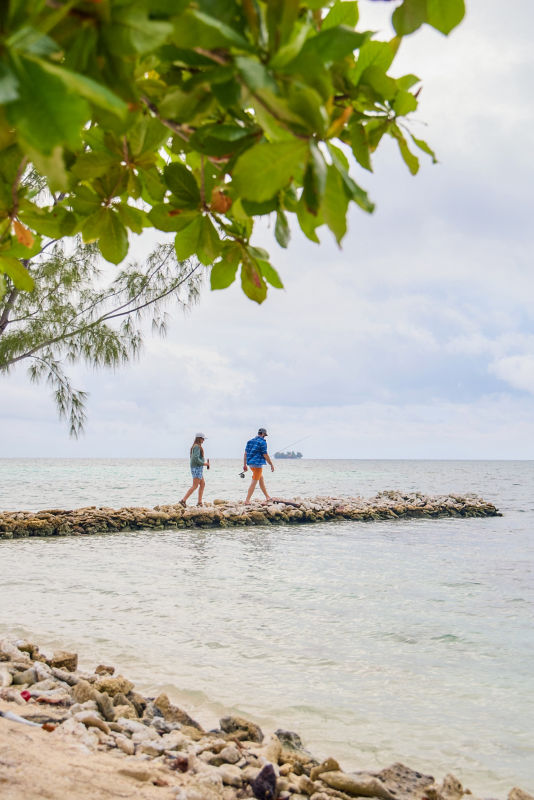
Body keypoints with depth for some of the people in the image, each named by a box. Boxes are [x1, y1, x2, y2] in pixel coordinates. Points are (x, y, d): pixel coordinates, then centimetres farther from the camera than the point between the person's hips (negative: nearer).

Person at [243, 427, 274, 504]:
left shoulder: (250, 441, 12)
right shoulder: (262, 442, -11)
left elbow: (245, 453, 11)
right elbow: (265, 455, -12)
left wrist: (245, 465, 15)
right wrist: (271, 465, -3)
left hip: (250, 463, 9)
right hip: (257, 463, -9)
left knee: (261, 478, 22)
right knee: (254, 482, -6)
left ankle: (267, 497, 30)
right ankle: (247, 500, -10)